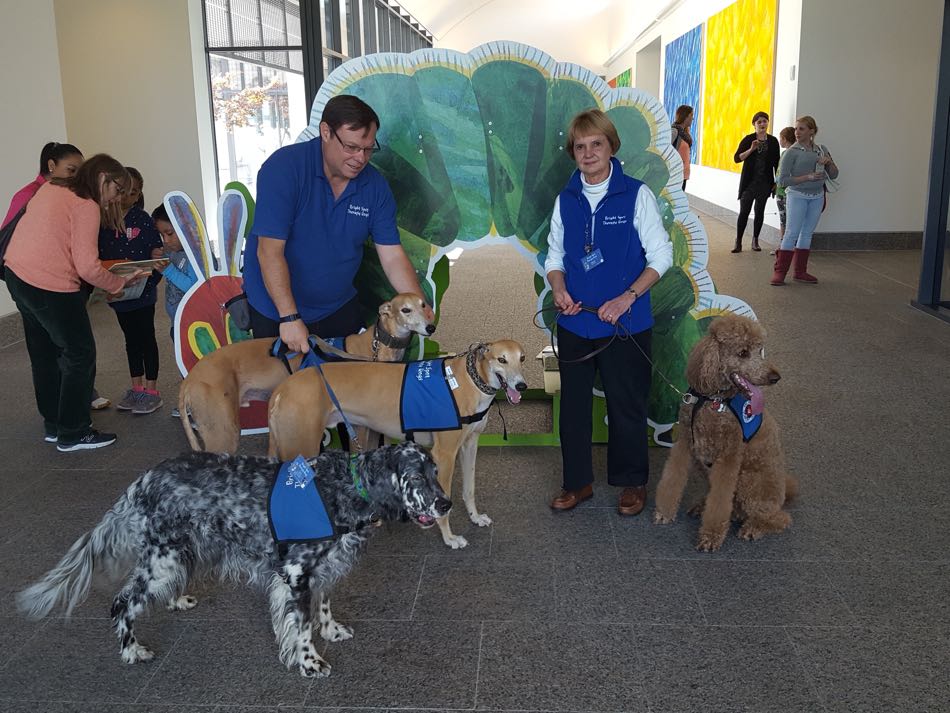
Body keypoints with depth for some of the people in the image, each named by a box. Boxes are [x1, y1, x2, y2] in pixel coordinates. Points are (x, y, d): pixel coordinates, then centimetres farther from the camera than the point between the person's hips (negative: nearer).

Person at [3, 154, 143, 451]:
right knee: (80, 355, 3)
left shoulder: (52, 188, 13)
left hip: (16, 274, 9)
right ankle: (73, 434, 10)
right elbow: (88, 267, -18)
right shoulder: (86, 206, -12)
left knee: (44, 354, 19)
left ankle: (54, 425, 31)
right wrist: (120, 284, -4)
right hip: (50, 287, -9)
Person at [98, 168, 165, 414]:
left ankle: (152, 391, 11)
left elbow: (157, 253, -9)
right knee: (131, 339, 15)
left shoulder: (143, 220, -8)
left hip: (142, 291, -4)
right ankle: (136, 387, 26)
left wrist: (150, 279, -20)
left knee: (146, 338, 4)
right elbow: (97, 254, 2)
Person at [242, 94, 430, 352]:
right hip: (276, 311, -4)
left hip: (339, 308, 4)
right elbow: (270, 251, -25)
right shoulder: (284, 168, -21)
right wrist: (289, 318, -30)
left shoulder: (375, 185, -8)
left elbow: (393, 257, -9)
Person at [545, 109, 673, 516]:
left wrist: (628, 298, -17)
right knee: (573, 405, 11)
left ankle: (632, 482, 27)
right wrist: (559, 290, -8)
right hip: (575, 322, 4)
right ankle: (577, 482, 27)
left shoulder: (635, 195, -7)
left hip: (626, 325, -3)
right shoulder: (565, 200, 5)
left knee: (627, 405, 8)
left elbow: (661, 255, -5)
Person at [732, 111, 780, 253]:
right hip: (749, 181, -2)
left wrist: (777, 181, 6)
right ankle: (738, 242, 1)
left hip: (765, 182, 2)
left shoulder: (773, 141, 5)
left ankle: (755, 240, 18)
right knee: (744, 211, -5)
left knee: (760, 212, 7)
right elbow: (737, 158, -9)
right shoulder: (748, 139, -1)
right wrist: (751, 149, -21)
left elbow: (776, 163, 9)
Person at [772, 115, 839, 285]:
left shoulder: (822, 149, 7)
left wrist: (829, 161, -9)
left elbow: (834, 175, 10)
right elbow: (782, 180, -12)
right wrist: (808, 177, -19)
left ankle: (800, 272, 14)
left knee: (807, 233, 8)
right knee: (792, 233, -8)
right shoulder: (792, 152, -7)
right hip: (797, 196, -5)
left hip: (817, 196, 5)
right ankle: (779, 272, -4)